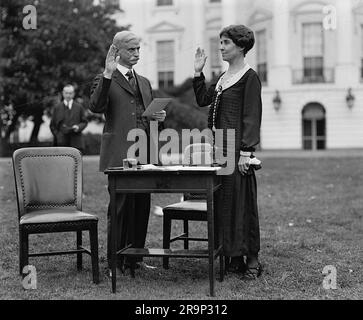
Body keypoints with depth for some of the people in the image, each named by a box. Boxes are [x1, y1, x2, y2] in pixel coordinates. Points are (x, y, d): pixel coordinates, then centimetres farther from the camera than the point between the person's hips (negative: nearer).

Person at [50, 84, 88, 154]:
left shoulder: (79, 107, 12)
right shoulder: (57, 108, 12)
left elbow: (85, 122, 11)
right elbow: (52, 125, 12)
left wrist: (78, 127, -10)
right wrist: (57, 136, -1)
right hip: (62, 142, 0)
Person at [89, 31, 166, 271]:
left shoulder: (145, 82, 22)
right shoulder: (105, 80, 1)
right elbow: (96, 107, -17)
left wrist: (159, 117, 6)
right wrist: (108, 74, -23)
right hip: (119, 154, -6)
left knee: (142, 207, 7)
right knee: (120, 208, -3)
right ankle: (115, 263, 6)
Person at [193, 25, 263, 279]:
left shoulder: (250, 77, -6)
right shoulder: (224, 77, 18)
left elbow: (251, 117, -12)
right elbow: (203, 100, 20)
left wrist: (246, 152, -17)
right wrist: (198, 72, 12)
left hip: (237, 148, -8)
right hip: (219, 147, 8)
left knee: (242, 200, -4)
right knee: (223, 201, 9)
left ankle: (251, 258, 6)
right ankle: (233, 256, 17)